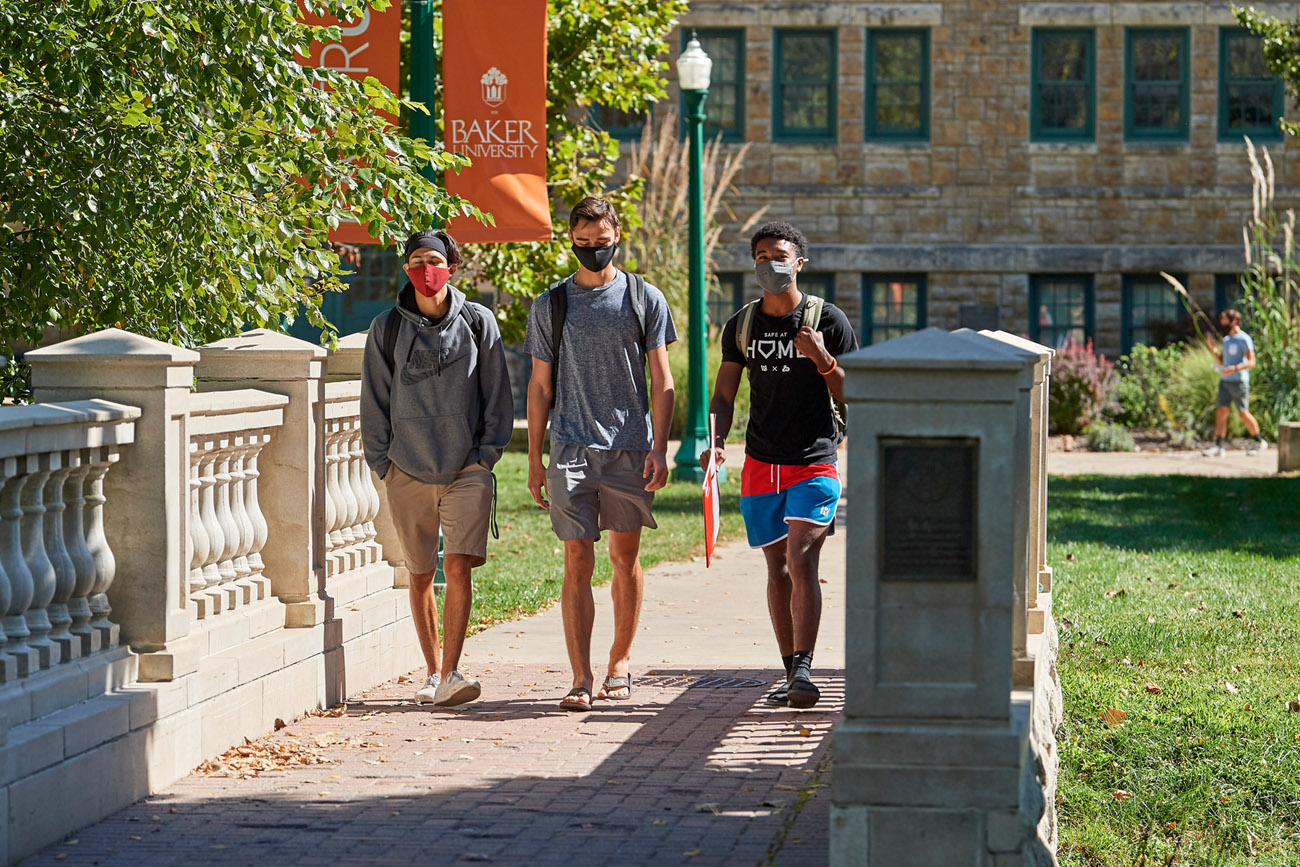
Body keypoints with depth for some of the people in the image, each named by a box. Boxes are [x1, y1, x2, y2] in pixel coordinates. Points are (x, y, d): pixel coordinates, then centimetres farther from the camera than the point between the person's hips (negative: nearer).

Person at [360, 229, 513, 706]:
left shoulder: (478, 322, 3)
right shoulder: (386, 328, 5)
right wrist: (382, 463, 3)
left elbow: (497, 396, 7)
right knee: (420, 575, 8)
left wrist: (486, 455, 0)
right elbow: (374, 401, 9)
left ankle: (451, 672, -15)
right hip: (408, 471, 2)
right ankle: (432, 671, 19)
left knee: (458, 567, -14)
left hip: (468, 470, -1)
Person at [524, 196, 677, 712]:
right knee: (577, 561, -6)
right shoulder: (550, 305, 8)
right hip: (570, 450, 0)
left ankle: (621, 661, 23)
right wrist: (534, 460, 6)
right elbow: (540, 386, 11)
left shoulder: (644, 299, 6)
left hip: (630, 448, 0)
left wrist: (659, 448, -5)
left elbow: (661, 380, 4)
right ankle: (581, 679, -8)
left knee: (625, 558, 7)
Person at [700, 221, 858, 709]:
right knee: (777, 567, 8)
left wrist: (823, 360, -16)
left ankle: (804, 670, -18)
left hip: (815, 462, -4)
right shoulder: (741, 326, 9)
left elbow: (850, 394, 1)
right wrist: (715, 441, -7)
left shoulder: (828, 320, -1)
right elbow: (724, 395, 11)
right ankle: (791, 674, 15)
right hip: (761, 465, 4)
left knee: (801, 559, -17)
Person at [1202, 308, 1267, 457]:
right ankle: (1219, 447, -7)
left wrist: (1234, 368, -27)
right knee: (1221, 411, -3)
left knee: (1243, 413, -2)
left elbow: (1251, 362, -14)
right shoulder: (1226, 340, 16)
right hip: (1225, 381, 7)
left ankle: (1259, 442, 16)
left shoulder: (1244, 339, -9)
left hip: (1239, 381, -7)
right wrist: (1213, 348, 6)